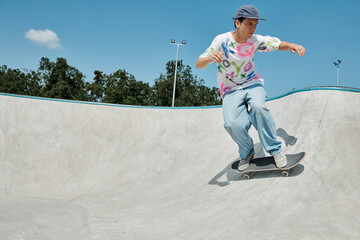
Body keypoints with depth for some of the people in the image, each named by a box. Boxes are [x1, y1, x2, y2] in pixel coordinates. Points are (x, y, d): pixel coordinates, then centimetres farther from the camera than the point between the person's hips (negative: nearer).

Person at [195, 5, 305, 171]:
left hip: (252, 84, 2)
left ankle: (275, 150, -16)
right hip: (231, 91, -1)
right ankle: (247, 154, 3)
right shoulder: (222, 41, -14)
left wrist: (291, 45, -15)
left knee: (258, 106, -34)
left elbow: (279, 44, 9)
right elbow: (199, 65, -16)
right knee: (233, 124, -28)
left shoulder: (256, 40, -5)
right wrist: (210, 58, -40)